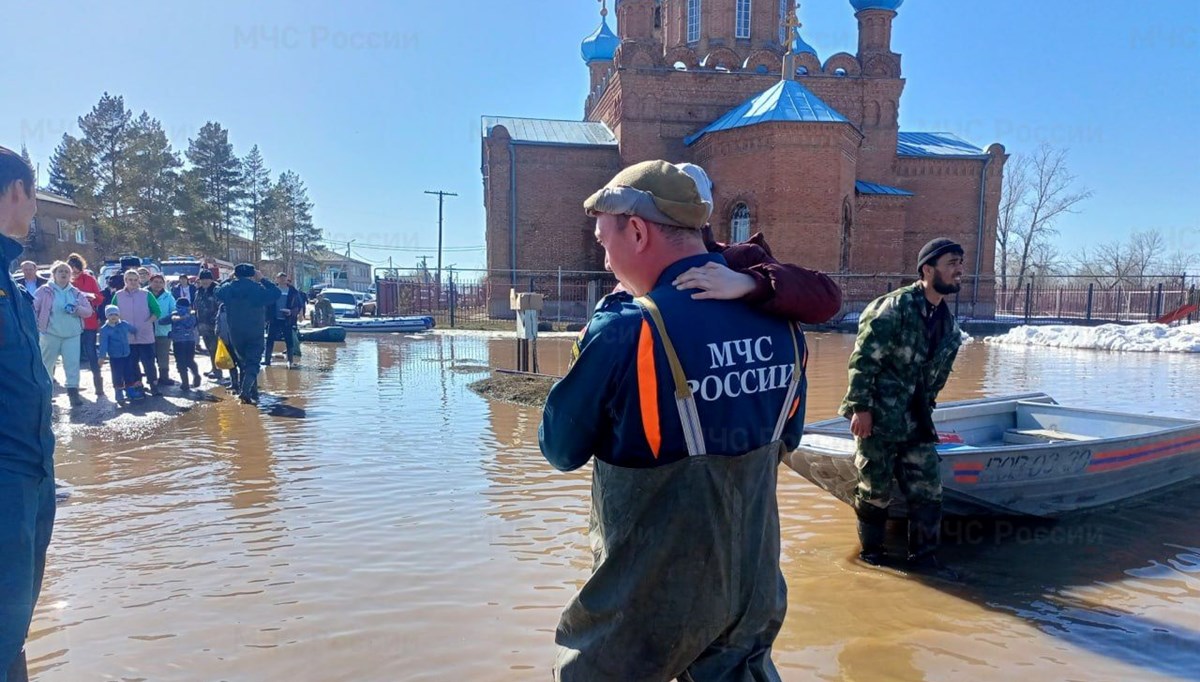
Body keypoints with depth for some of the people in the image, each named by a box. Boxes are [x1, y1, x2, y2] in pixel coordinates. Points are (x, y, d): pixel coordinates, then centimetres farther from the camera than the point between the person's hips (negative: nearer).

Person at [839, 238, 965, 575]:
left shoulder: (948, 323, 9)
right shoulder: (894, 307, -14)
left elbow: (937, 374, 18)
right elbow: (863, 358, -17)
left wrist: (925, 408, 16)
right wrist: (860, 407, -19)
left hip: (917, 422, 7)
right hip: (877, 419, -7)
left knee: (927, 490, 7)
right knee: (875, 489, 6)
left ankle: (923, 555, 21)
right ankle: (871, 550, 24)